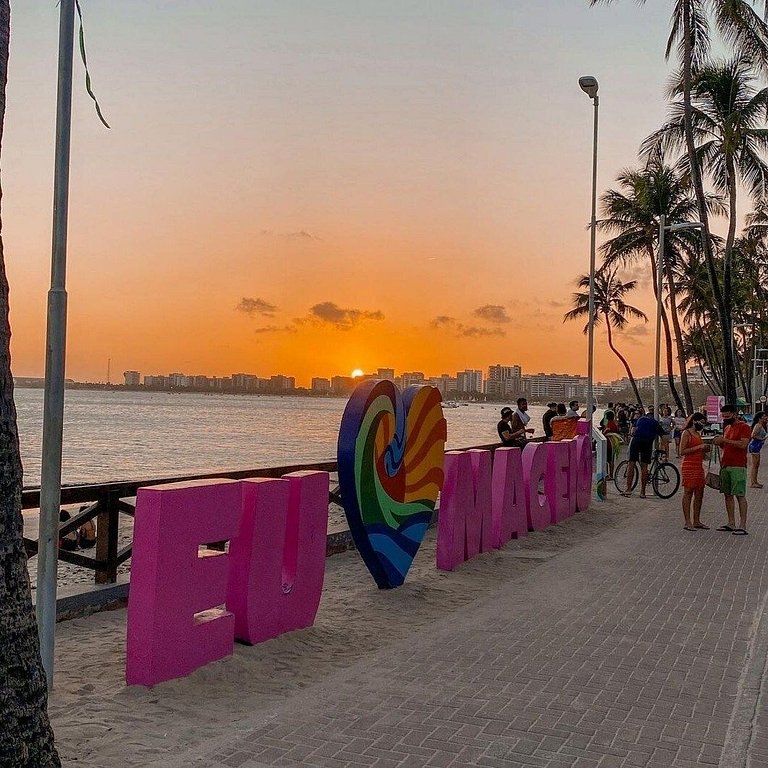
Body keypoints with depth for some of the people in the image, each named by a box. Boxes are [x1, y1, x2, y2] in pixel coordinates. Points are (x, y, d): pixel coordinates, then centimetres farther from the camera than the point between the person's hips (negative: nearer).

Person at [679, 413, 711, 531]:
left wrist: (706, 449, 6)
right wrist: (699, 447, -18)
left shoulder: (698, 434, 19)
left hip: (699, 466, 9)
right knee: (688, 493, -6)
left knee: (699, 495, 8)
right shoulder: (686, 433, -7)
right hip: (689, 467, -9)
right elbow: (682, 452, -16)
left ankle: (696, 521, 13)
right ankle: (687, 522, -4)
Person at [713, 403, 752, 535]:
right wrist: (719, 442, 5)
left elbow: (743, 444, -20)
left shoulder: (744, 427, -7)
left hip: (738, 467, -8)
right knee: (727, 495, 8)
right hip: (725, 466, 8)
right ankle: (731, 523, 14)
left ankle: (743, 526, -7)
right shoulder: (727, 428, 18)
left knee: (740, 495, -7)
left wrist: (725, 440, -20)